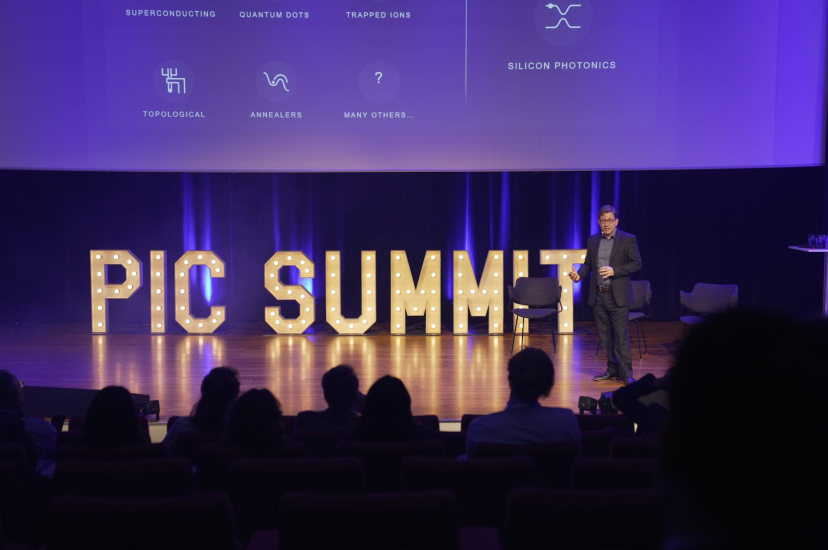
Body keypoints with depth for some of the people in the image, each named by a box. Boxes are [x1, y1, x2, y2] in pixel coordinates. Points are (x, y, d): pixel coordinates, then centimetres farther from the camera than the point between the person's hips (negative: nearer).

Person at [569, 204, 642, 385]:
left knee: (621, 336, -5)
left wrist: (614, 270, -18)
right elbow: (588, 264, 14)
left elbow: (636, 263, -7)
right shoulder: (593, 240, 10)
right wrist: (579, 274, -7)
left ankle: (626, 374, 0)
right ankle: (612, 369, 21)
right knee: (605, 336, 11)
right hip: (598, 295, 5)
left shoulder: (628, 240, -4)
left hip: (618, 296, -5)